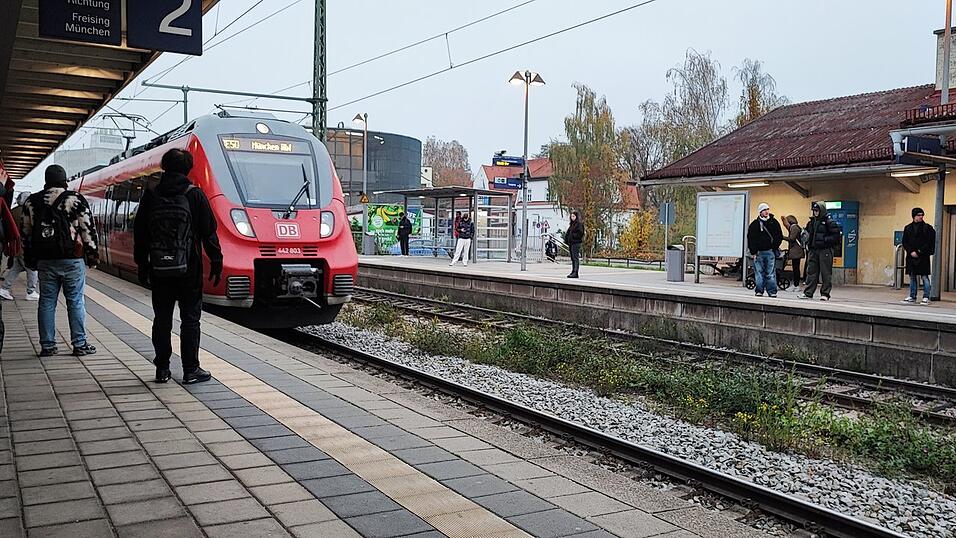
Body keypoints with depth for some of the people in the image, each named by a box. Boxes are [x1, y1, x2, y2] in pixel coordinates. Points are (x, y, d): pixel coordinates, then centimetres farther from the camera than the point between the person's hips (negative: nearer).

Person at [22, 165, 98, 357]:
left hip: (44, 261, 4)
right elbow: (87, 228, -4)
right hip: (72, 259, -4)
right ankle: (79, 344, 4)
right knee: (75, 301, 2)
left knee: (46, 302, 8)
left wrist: (30, 259, 19)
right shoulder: (75, 199, -4)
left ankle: (47, 345, 12)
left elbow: (26, 232, 13)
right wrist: (93, 254, 3)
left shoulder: (32, 202, 9)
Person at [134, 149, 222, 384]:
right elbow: (209, 232, -6)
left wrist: (142, 265, 14)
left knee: (161, 319, 11)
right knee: (190, 318, 3)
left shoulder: (151, 197, 3)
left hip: (159, 270, 3)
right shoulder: (194, 195, -5)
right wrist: (216, 261, 2)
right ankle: (191, 370, 5)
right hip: (188, 269, -3)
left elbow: (140, 235, 7)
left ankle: (162, 369, 15)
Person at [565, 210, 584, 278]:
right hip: (571, 243, 9)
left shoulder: (579, 224, -7)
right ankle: (573, 272, 15)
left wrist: (573, 236, -12)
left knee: (576, 258, -11)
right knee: (572, 258, 11)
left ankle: (575, 273, -15)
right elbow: (569, 233, 21)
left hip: (576, 243, -9)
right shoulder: (571, 224, 19)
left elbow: (580, 233, -17)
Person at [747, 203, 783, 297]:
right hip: (758, 252, 0)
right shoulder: (755, 224, 5)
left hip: (770, 252, 0)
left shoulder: (774, 223, 7)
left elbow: (780, 236, 9)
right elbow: (750, 239, 5)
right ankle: (759, 291, 8)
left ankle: (772, 291, 3)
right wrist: (753, 252, -2)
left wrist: (775, 247, -3)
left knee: (771, 273, -1)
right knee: (759, 273, 2)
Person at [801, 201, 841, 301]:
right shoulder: (811, 222, 13)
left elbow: (836, 235, -10)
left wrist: (825, 239, -16)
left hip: (825, 250, -6)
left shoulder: (829, 222, -7)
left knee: (826, 273, 0)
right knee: (811, 272, 6)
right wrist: (808, 243, 13)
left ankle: (825, 294, 6)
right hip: (813, 250, 6)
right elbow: (808, 234, 28)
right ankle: (808, 293, 9)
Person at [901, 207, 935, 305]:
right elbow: (904, 242, 8)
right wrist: (911, 252, -6)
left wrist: (919, 252, -11)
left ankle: (926, 297, 0)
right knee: (912, 277, 9)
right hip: (911, 256, 3)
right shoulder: (908, 228, 9)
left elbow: (930, 243, -5)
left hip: (923, 256, -3)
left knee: (925, 277, -4)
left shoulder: (927, 227, 0)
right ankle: (912, 297, 16)